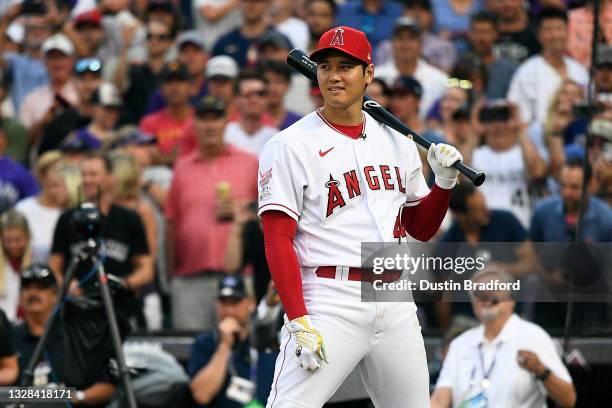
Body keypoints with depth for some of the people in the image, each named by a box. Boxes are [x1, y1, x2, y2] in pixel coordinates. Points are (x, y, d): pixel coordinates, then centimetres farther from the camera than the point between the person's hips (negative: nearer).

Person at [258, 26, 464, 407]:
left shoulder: (397, 142, 14)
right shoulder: (290, 146, -4)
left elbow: (422, 230, 21)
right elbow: (278, 240, -10)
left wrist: (445, 180, 2)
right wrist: (299, 323, -18)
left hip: (396, 304, 6)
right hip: (329, 300, -6)